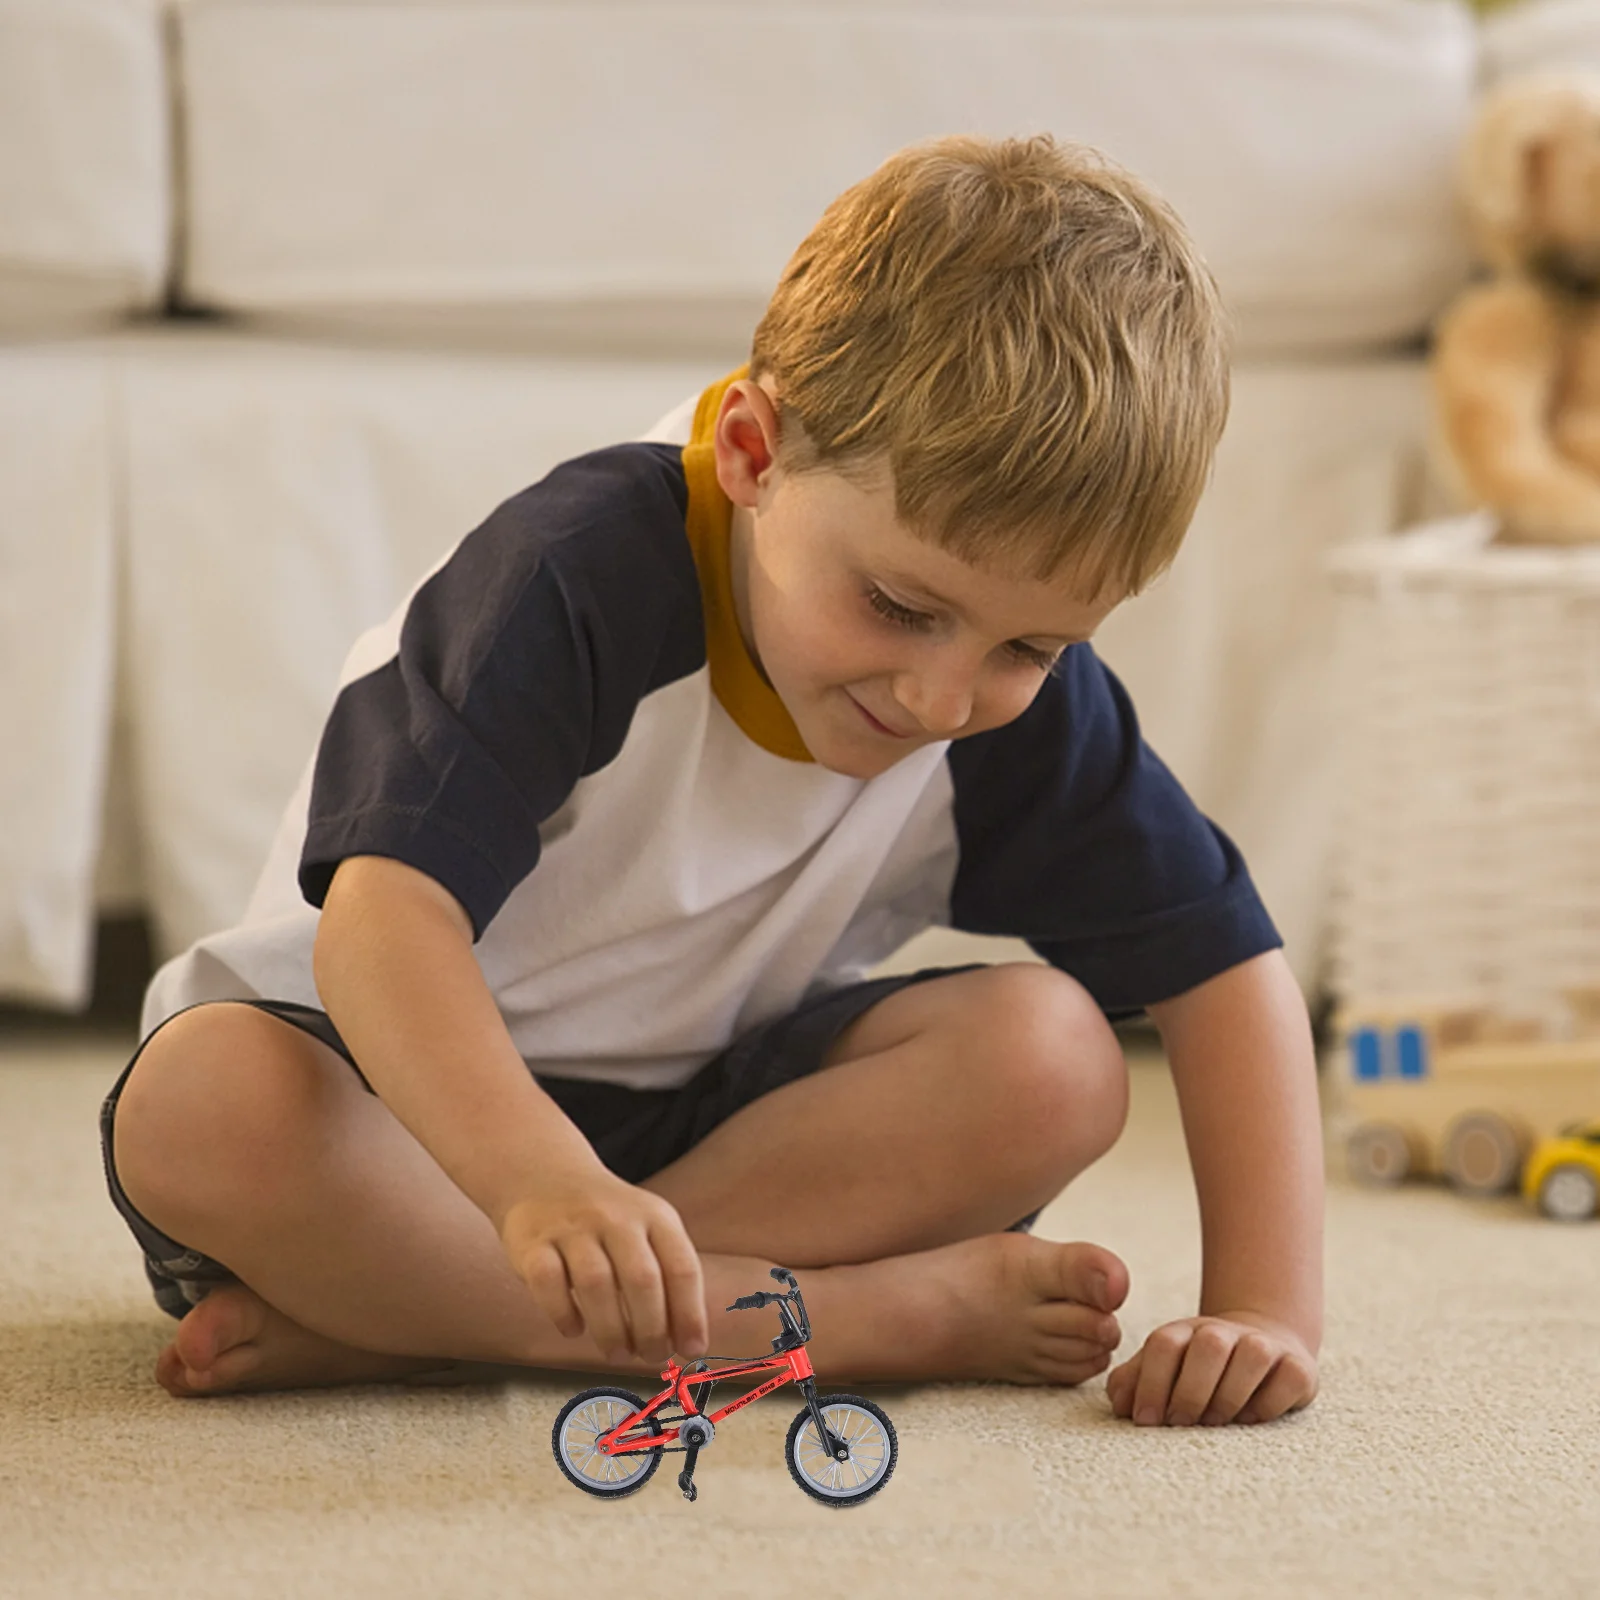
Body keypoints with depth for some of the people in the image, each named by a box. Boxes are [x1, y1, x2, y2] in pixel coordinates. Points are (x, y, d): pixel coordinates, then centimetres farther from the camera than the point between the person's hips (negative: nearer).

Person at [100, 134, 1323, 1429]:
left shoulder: (1023, 705, -12)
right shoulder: (585, 577, -27)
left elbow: (1227, 965, -7)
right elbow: (383, 912, -39)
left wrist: (1266, 1308, -20)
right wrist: (539, 1178, -56)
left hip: (707, 1105, 4)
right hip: (412, 1090, -4)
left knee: (1051, 1059, -23)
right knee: (196, 1106, -37)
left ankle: (370, 1308, -28)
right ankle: (866, 1315, -34)